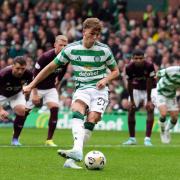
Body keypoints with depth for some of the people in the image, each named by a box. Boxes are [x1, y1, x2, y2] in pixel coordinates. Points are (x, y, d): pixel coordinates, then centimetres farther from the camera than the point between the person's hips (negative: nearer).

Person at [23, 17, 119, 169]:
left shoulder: (104, 50, 1)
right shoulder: (72, 49, 1)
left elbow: (115, 71, 14)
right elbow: (51, 67, 9)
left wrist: (106, 79, -9)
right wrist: (31, 85, 8)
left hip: (99, 90, 0)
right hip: (82, 89, 1)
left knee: (92, 119, -23)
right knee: (77, 112, -31)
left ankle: (72, 159, -24)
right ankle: (77, 151, -49)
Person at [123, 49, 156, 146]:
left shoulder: (149, 66, -29)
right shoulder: (129, 68, -23)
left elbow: (149, 84, -24)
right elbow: (129, 84, -12)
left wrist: (149, 100, -22)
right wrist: (131, 100, -10)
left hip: (149, 89, -2)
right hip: (136, 89, 2)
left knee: (150, 109, -17)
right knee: (131, 110, -5)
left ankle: (147, 138, -17)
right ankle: (132, 138, 7)